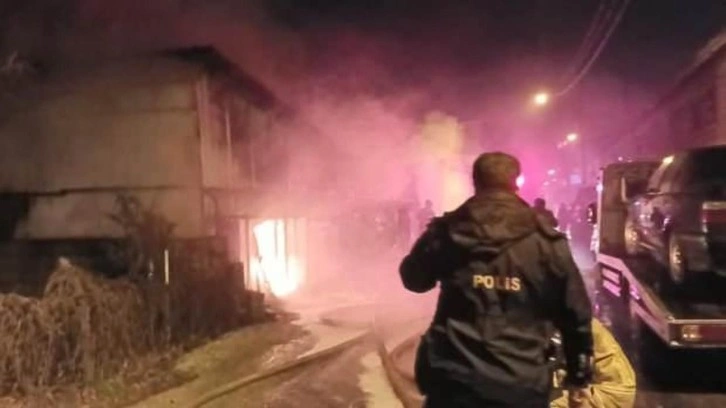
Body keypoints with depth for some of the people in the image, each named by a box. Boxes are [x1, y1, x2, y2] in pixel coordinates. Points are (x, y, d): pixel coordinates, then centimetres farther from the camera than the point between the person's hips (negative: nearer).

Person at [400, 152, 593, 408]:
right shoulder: (546, 240, -3)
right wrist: (579, 376, 13)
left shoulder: (446, 232, -2)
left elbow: (413, 279, 16)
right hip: (522, 385, 0)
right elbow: (575, 313, 2)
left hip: (454, 380, 1)